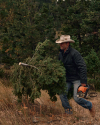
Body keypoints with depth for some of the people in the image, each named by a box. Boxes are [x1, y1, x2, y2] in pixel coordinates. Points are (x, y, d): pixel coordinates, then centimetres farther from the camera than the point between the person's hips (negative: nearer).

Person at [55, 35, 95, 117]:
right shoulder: (61, 54, 5)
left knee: (77, 98, -13)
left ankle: (90, 106, 15)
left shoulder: (74, 53, -20)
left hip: (77, 79, -7)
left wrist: (83, 82, -25)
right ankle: (68, 110, 12)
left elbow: (82, 67, -23)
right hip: (67, 79, 7)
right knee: (62, 95, -6)